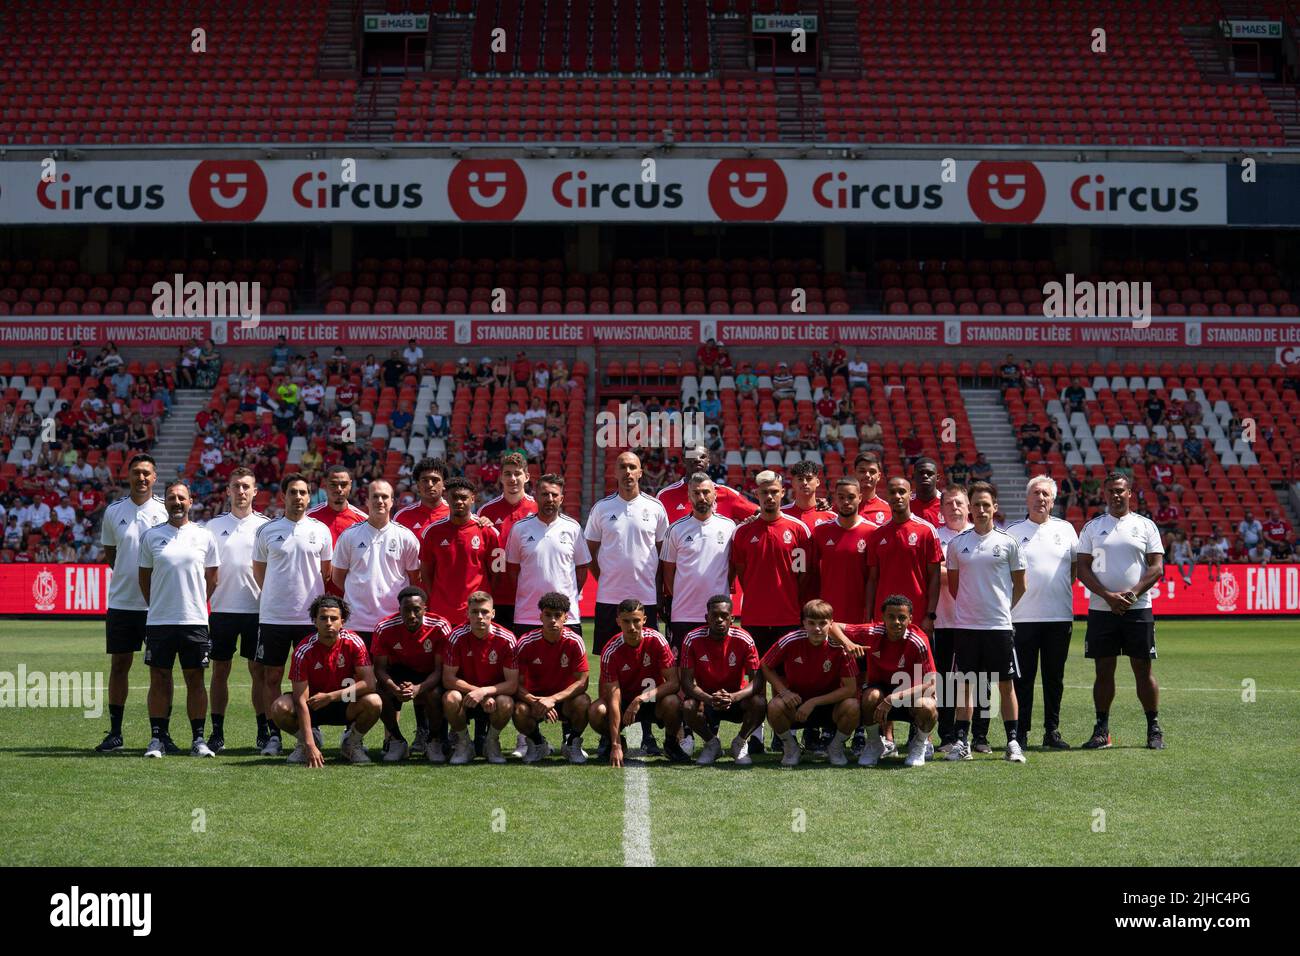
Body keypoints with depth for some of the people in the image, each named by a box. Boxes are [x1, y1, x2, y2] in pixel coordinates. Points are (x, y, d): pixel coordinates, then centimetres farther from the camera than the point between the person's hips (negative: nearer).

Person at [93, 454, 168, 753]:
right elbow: (110, 554, 14)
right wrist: (128, 575, 1)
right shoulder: (113, 511, 5)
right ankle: (115, 733, 12)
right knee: (119, 666, 5)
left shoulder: (166, 511, 0)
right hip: (121, 602, 2)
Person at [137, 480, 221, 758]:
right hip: (158, 621, 0)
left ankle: (198, 739, 8)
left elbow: (212, 578, 12)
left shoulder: (204, 537, 5)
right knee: (159, 679, 2)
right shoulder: (151, 536, 5)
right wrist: (157, 606, 11)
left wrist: (197, 605, 8)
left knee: (195, 680, 3)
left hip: (195, 620, 0)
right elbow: (144, 577, 12)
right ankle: (157, 739, 7)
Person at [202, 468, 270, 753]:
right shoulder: (214, 525, 7)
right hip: (222, 609, 1)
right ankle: (217, 732, 8)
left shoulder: (265, 525, 4)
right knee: (220, 670, 4)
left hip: (256, 609, -1)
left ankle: (264, 731, 7)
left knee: (259, 670, 2)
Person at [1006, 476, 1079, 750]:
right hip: (1023, 616, -2)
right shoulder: (1013, 531, 5)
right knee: (1023, 677, -1)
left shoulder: (1065, 529, 11)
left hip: (1059, 615, 2)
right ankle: (1020, 732, 4)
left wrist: (1061, 589, 6)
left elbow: (1075, 565, 18)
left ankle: (1052, 731, 14)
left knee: (1055, 676, 7)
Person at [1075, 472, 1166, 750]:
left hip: (1138, 609, -1)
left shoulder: (1145, 526, 5)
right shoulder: (1092, 527, 8)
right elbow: (1083, 568, 2)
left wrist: (1132, 594, -13)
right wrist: (1108, 596, -10)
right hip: (1101, 610, 1)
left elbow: (1157, 567, 0)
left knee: (1143, 670, 0)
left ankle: (1154, 729, 7)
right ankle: (1102, 730, 7)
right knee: (1103, 670, 2)